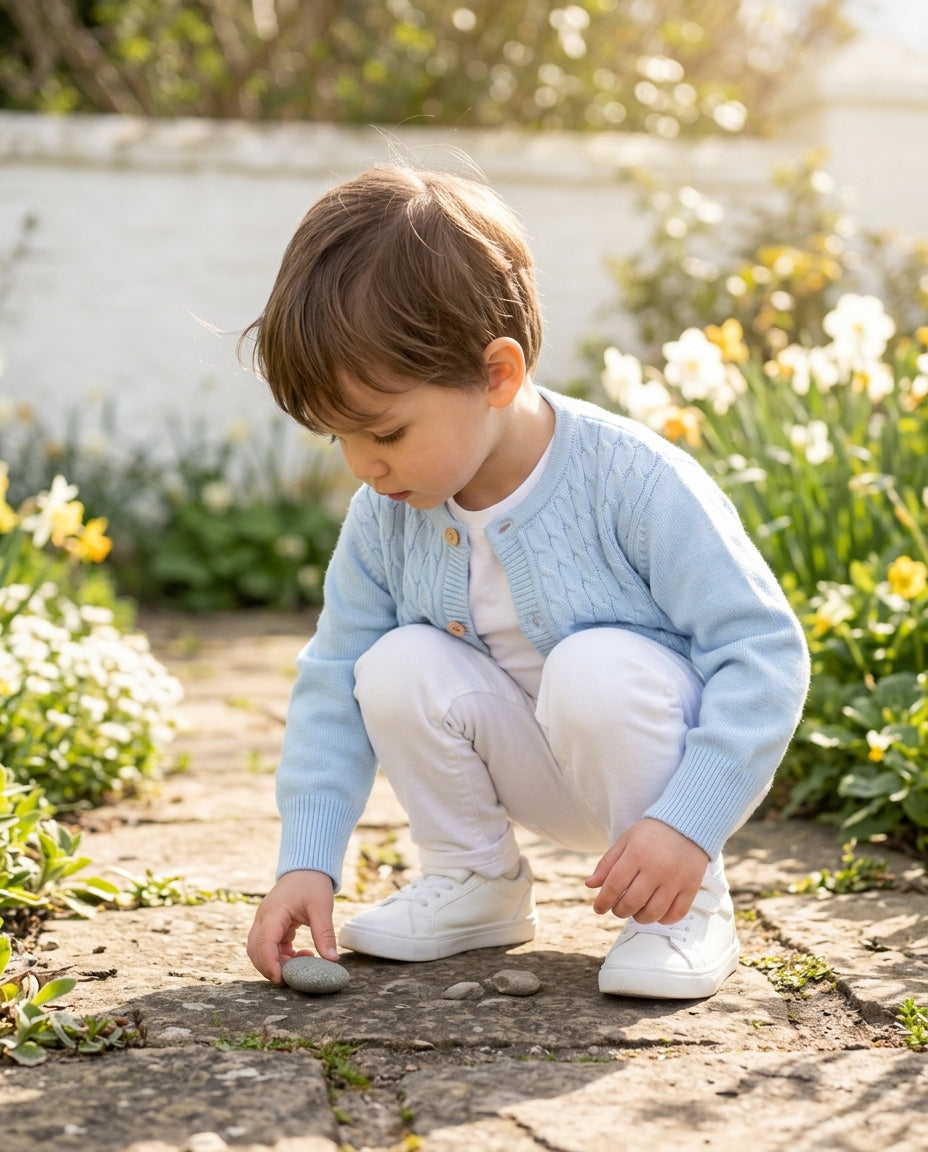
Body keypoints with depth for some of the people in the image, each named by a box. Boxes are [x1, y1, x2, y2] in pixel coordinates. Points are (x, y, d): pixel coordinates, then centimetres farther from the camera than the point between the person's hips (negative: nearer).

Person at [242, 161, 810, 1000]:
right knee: (396, 668, -20)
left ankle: (687, 906, -11)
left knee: (598, 670, -35)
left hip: (656, 754, -4)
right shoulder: (384, 516, -11)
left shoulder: (631, 481, -27)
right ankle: (475, 881, 3)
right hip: (536, 774, 5)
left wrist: (688, 823, -33)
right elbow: (332, 684, -4)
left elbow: (764, 652, -25)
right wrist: (307, 863, -13)